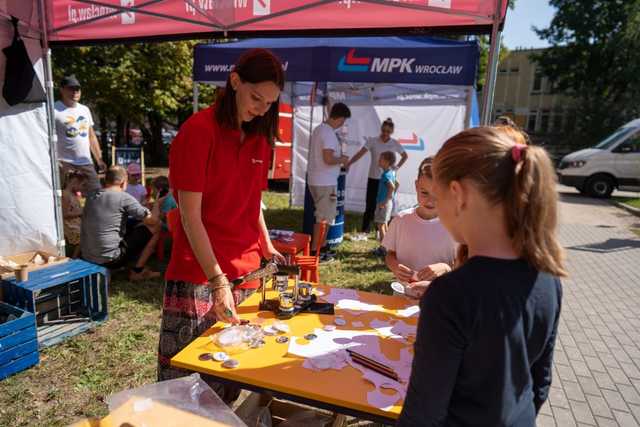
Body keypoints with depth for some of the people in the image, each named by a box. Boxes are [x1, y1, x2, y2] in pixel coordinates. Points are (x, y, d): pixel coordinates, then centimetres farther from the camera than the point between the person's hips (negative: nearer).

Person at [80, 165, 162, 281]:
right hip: (110, 259, -8)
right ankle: (137, 271, 7)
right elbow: (152, 220, -10)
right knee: (155, 227, 2)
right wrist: (157, 205, 12)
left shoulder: (91, 196, 8)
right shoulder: (124, 197, -11)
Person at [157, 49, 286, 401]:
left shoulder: (260, 137, 9)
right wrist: (217, 280, -21)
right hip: (200, 274, -6)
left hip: (246, 271, 6)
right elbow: (190, 216, -15)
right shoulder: (199, 131, -11)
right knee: (182, 377, 6)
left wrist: (266, 246, 9)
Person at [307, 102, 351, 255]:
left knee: (322, 215, 19)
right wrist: (342, 160, -6)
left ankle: (320, 245, 28)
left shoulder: (318, 129, 12)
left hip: (315, 180, 10)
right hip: (325, 182, -10)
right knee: (324, 217, 0)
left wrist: (339, 157, 20)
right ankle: (315, 249, 7)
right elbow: (328, 159, -24)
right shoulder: (329, 133, -18)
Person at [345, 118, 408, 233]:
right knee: (370, 205, 0)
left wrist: (398, 166, 2)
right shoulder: (372, 141, -5)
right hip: (374, 178, -1)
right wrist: (348, 164, -26)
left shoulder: (395, 144, 2)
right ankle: (364, 231, 9)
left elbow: (405, 156, 16)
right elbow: (360, 153, -14)